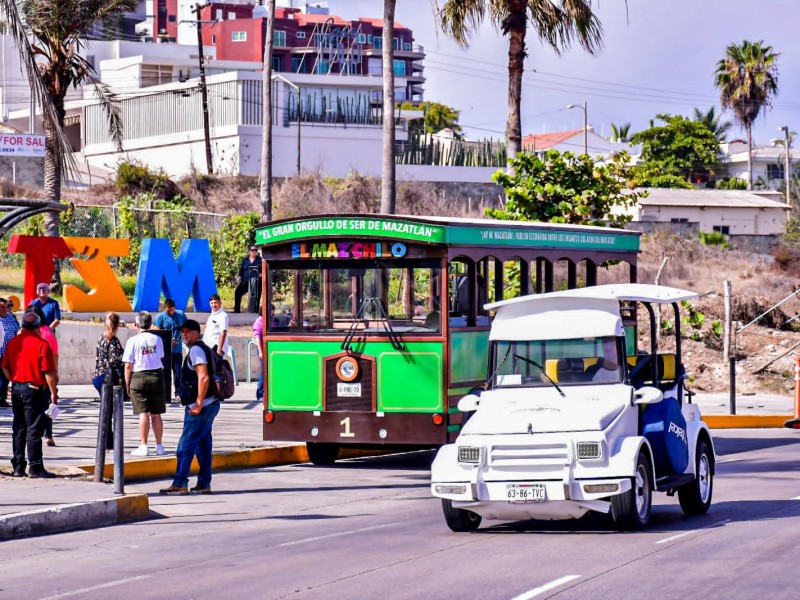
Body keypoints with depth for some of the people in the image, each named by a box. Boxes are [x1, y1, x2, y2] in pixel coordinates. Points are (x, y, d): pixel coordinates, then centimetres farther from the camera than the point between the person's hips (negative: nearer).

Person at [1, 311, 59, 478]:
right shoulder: (41, 344, -12)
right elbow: (48, 372, -14)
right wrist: (53, 392, -7)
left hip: (17, 389, 6)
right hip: (35, 390, -6)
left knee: (18, 429, 11)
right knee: (34, 430, -3)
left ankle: (18, 467, 12)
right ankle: (35, 467, -2)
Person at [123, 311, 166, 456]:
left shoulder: (133, 341, -8)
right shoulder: (157, 339, 3)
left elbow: (128, 365, -7)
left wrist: (127, 384, 0)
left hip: (139, 377, -3)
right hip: (157, 376, 3)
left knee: (143, 414, -3)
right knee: (156, 414, 8)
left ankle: (143, 446, -4)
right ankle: (159, 446, 12)